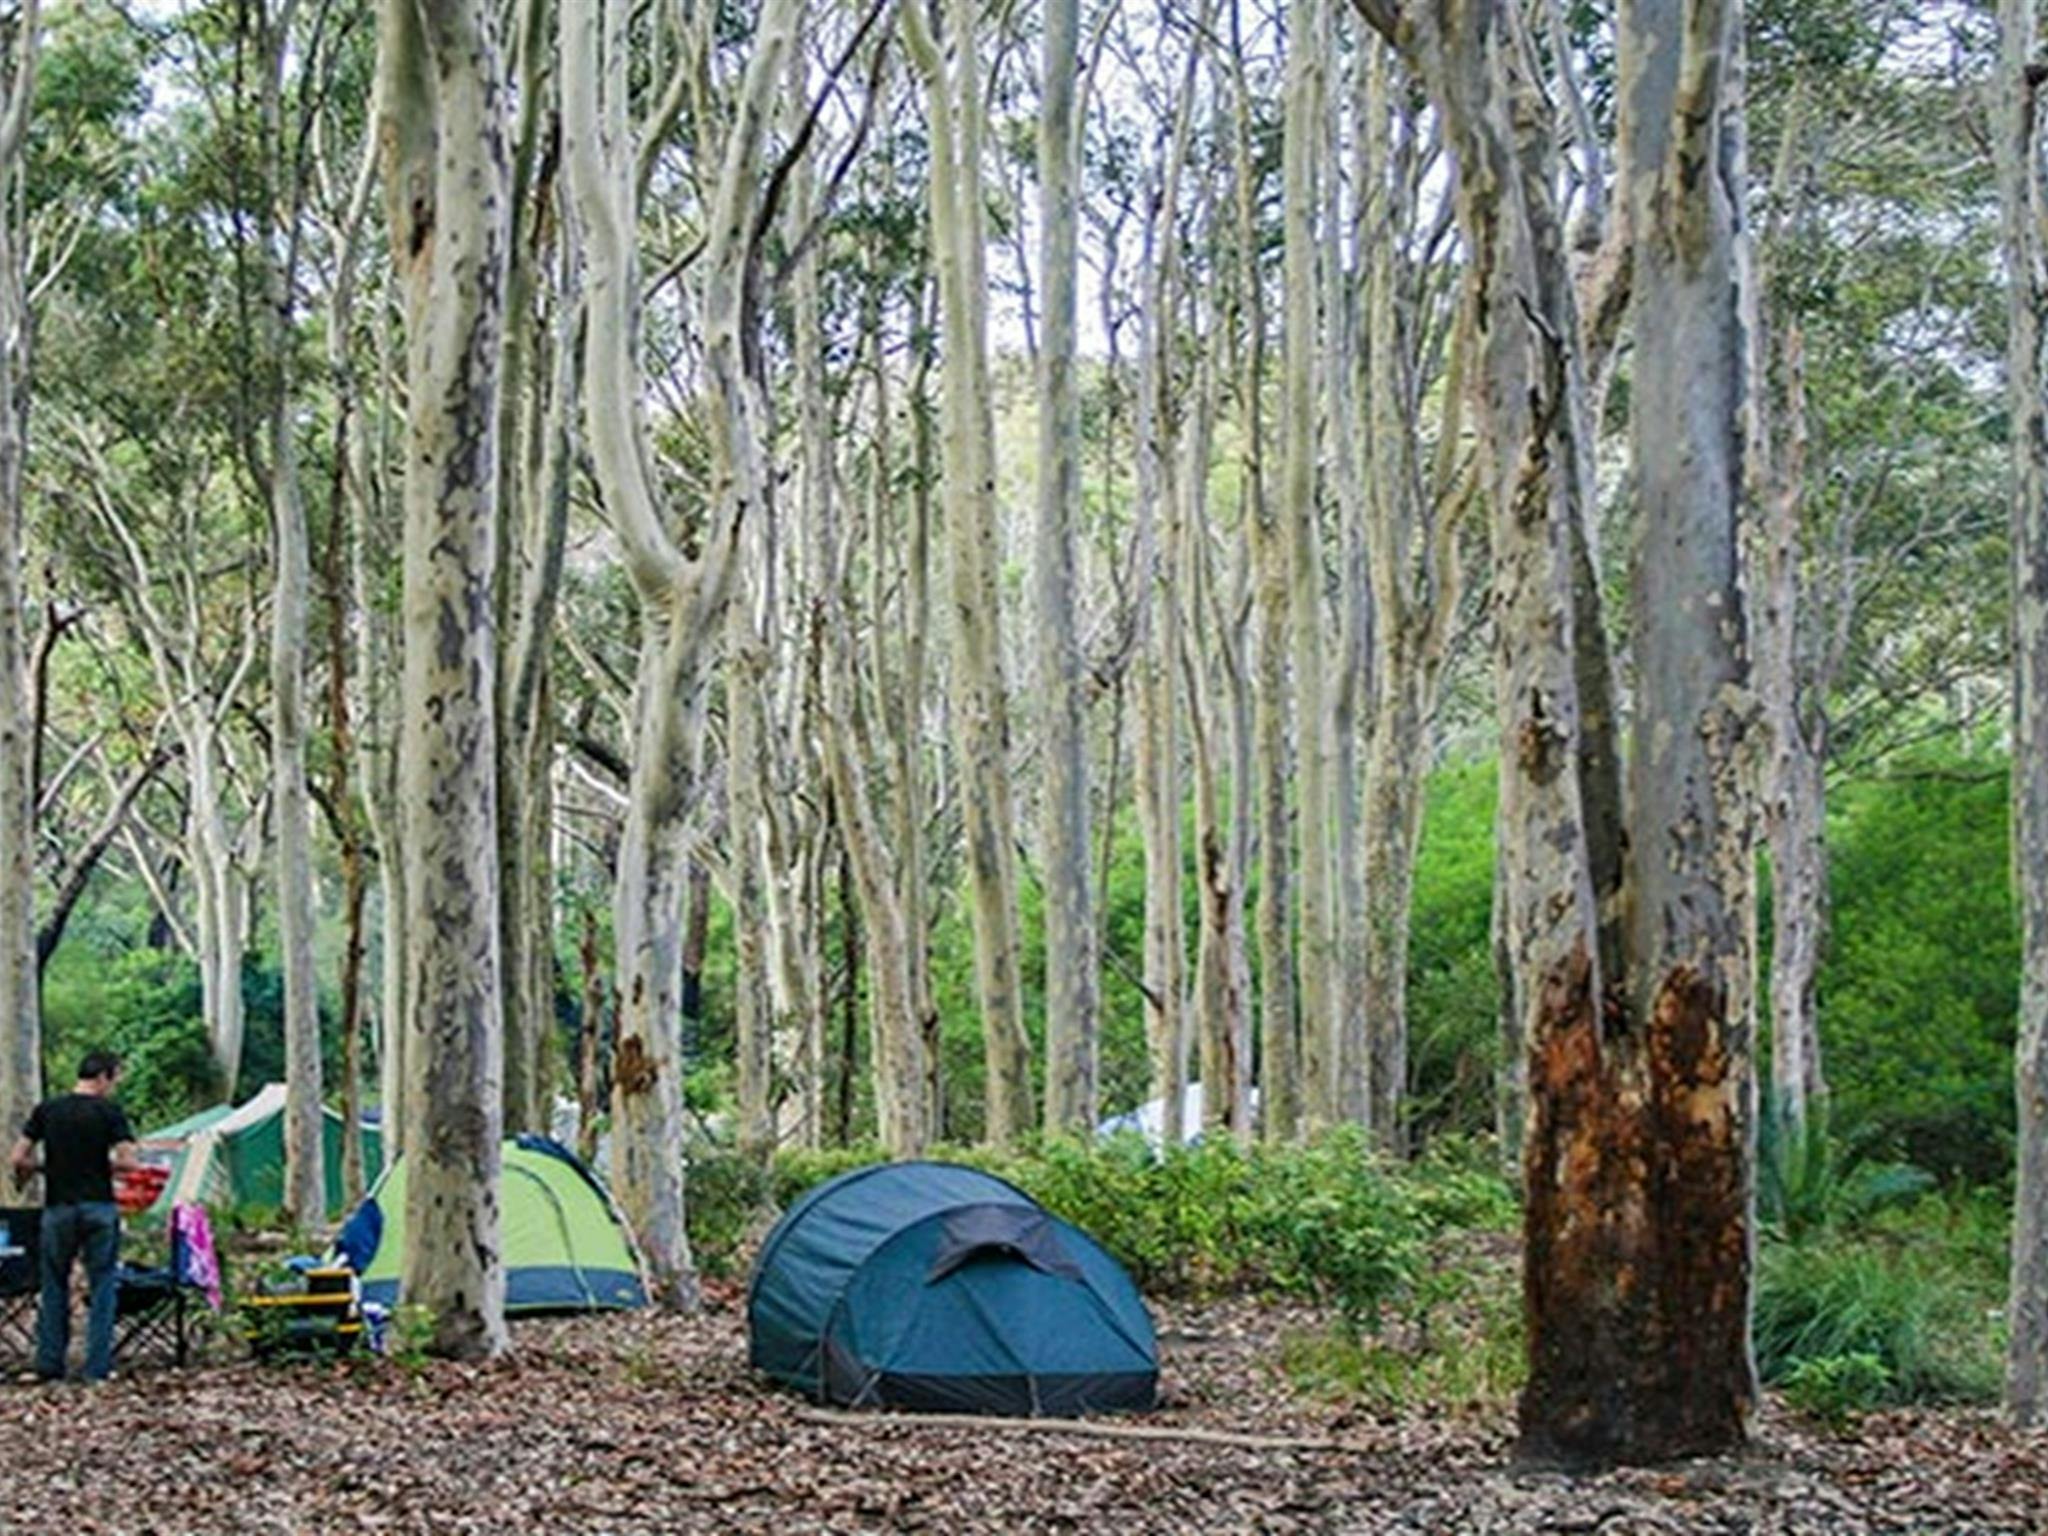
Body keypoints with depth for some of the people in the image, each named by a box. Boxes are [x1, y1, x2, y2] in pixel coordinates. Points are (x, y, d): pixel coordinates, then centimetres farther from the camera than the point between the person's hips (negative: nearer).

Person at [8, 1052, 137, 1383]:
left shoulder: (47, 1109, 3)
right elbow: (127, 1160, -12)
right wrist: (103, 1163, 7)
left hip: (59, 1208, 2)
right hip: (99, 1208, -2)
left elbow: (19, 1158, 1)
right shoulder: (109, 1111, -5)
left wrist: (33, 1172, 21)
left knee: (55, 1287, 13)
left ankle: (49, 1365, 13)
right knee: (101, 1287, 7)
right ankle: (98, 1366, 5)